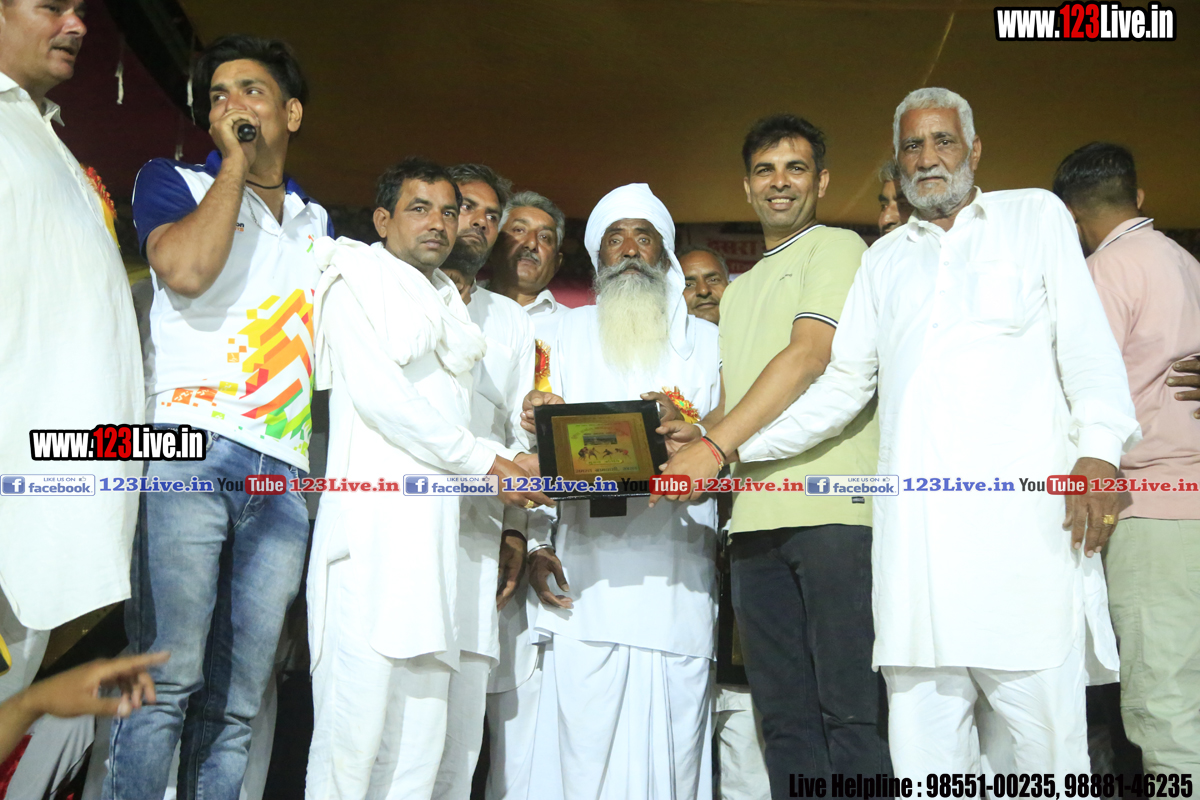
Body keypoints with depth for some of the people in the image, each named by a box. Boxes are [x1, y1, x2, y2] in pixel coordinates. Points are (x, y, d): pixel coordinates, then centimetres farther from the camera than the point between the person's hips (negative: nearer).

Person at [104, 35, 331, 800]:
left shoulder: (317, 222, 25)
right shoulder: (174, 182, 13)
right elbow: (185, 268, -10)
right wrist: (234, 162, 1)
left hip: (284, 473, 4)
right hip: (191, 451, -4)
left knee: (238, 701, 2)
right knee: (169, 678, -13)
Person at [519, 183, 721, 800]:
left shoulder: (704, 339, 15)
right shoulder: (570, 331, 17)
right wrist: (534, 545, -3)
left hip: (676, 581, 0)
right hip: (587, 581, 0)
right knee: (587, 749, -4)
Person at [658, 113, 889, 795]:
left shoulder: (837, 248, 5)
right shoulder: (738, 290, 27)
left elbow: (810, 355, -10)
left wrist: (716, 447, -16)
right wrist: (690, 436, 1)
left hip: (832, 507, -7)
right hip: (756, 516, 7)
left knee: (849, 708, -6)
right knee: (785, 715, 7)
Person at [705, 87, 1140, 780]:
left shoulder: (1035, 215, 17)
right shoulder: (885, 259, 25)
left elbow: (1086, 340, 7)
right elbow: (842, 387, 22)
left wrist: (1099, 448, -9)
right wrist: (728, 445, 12)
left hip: (1023, 512, -3)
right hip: (915, 526, 3)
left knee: (1047, 718, -6)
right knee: (921, 731, 1)